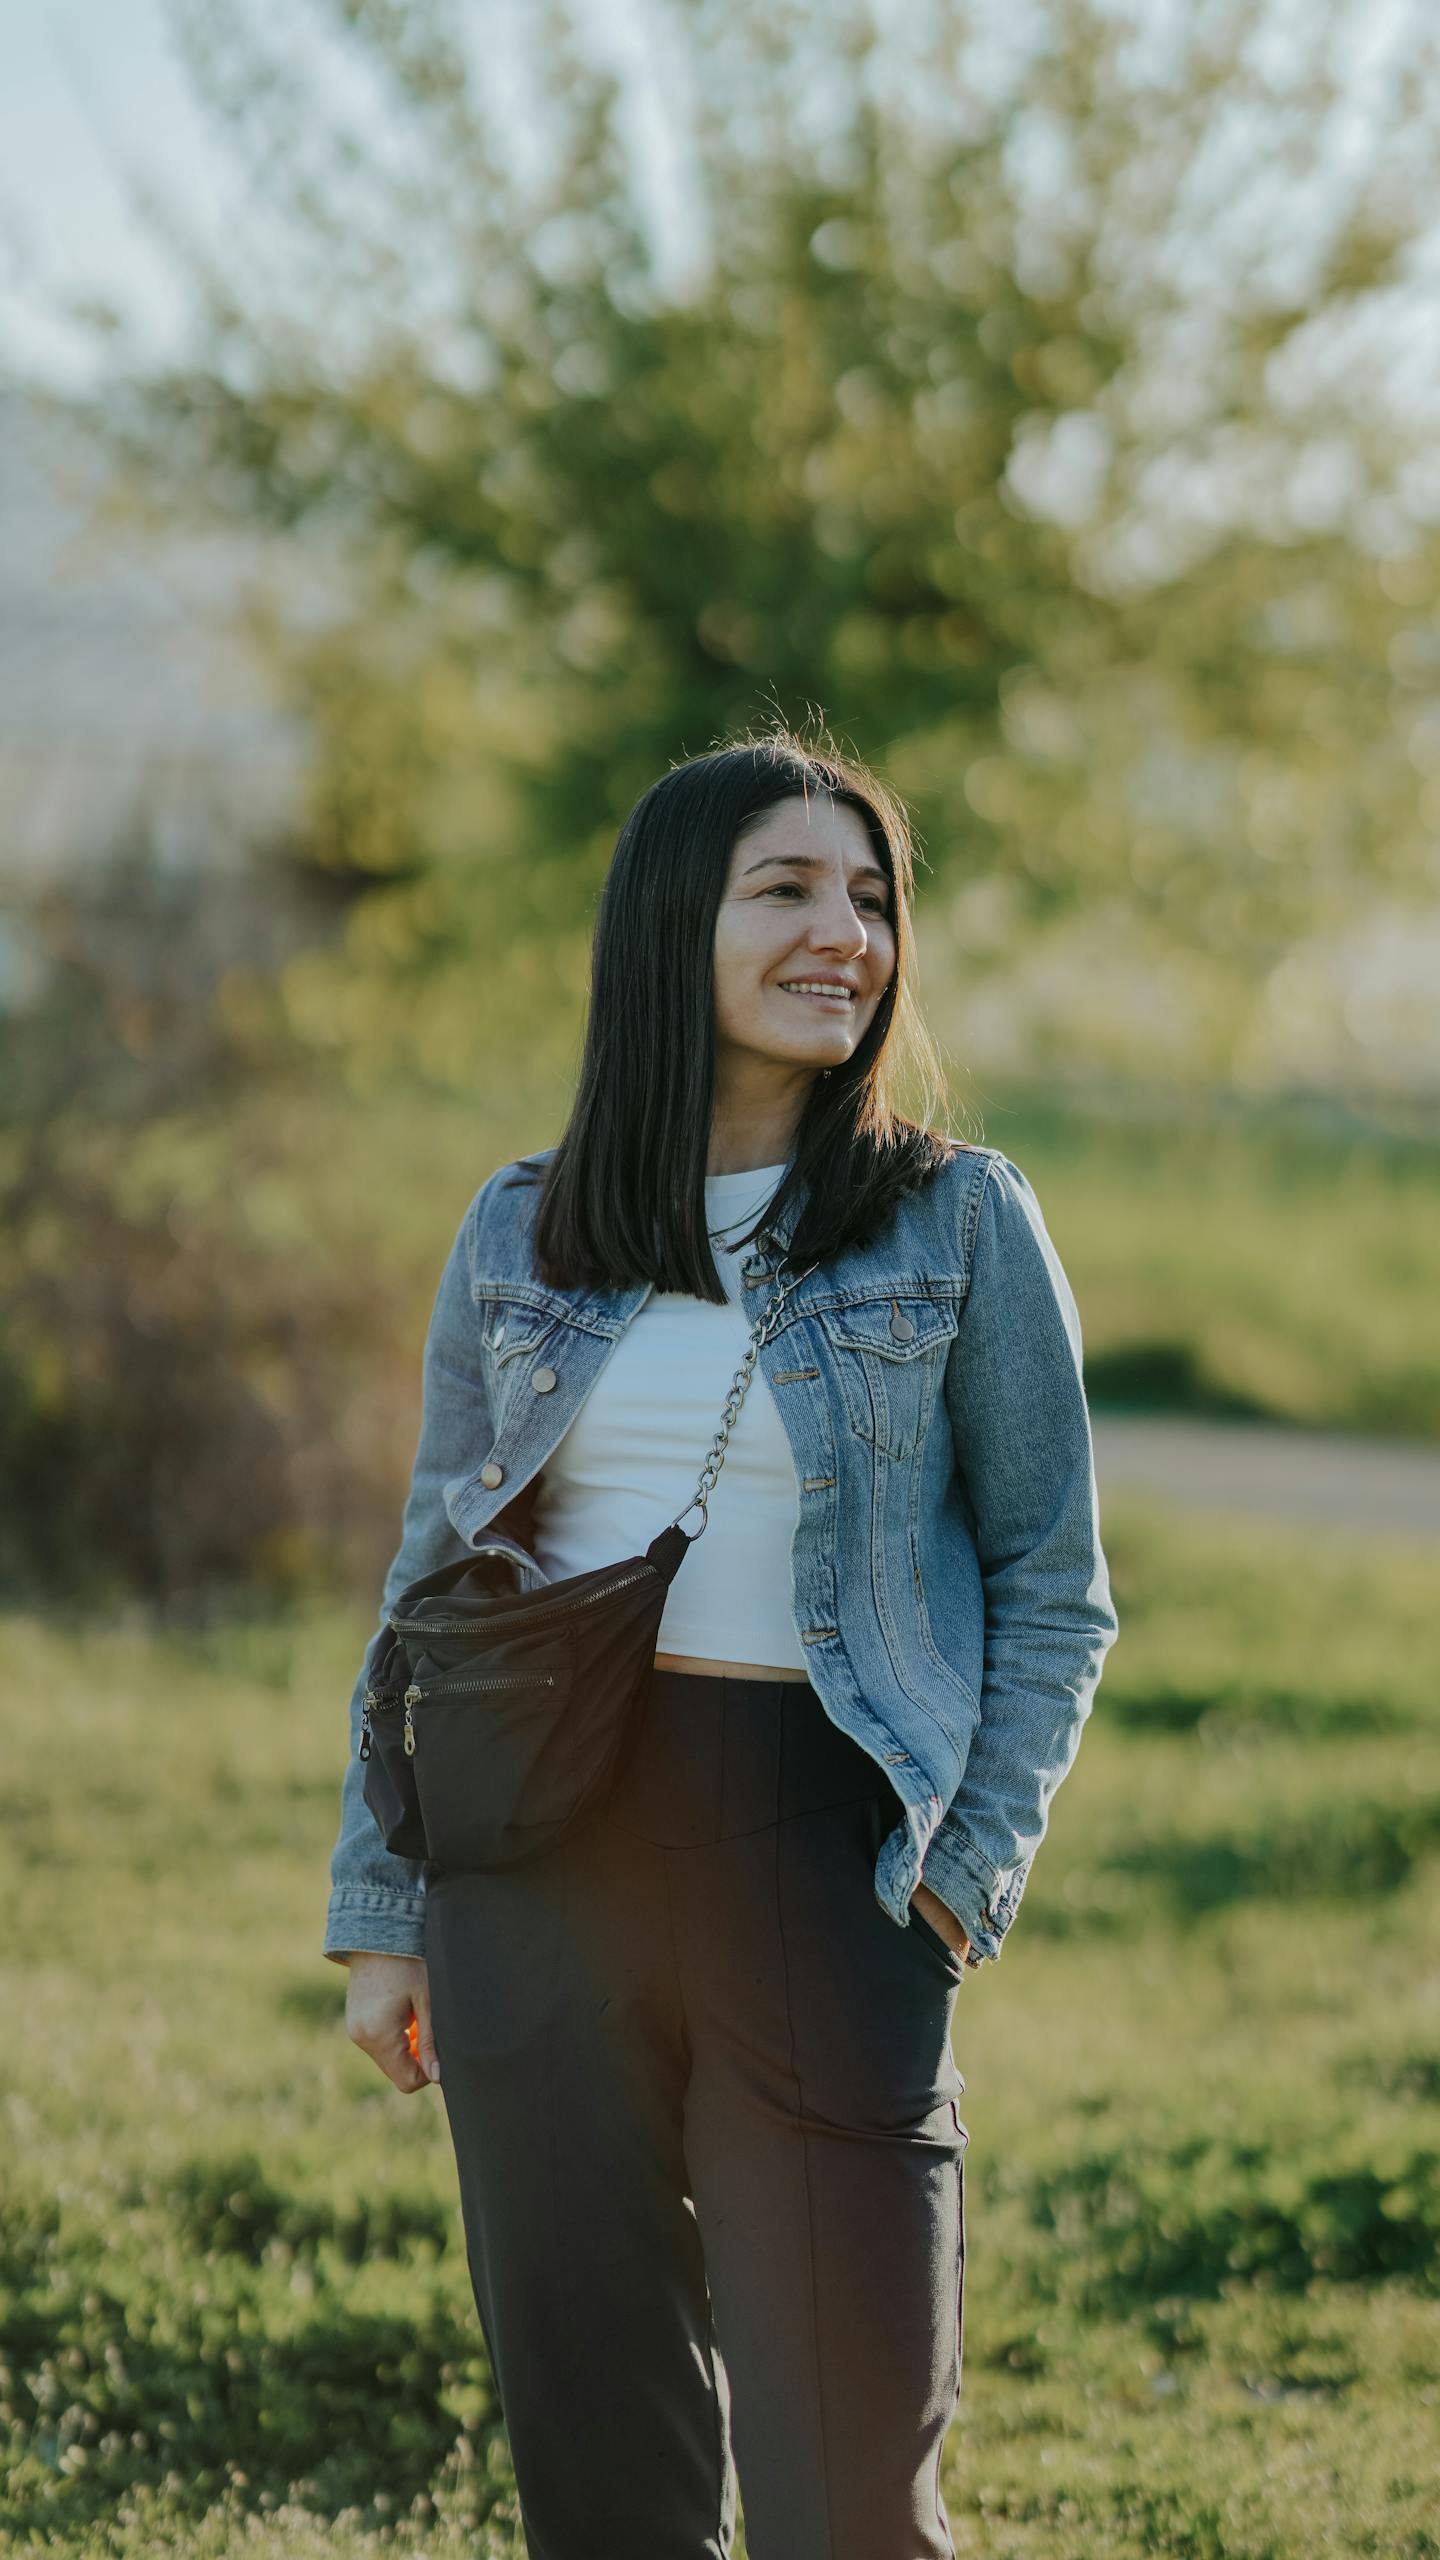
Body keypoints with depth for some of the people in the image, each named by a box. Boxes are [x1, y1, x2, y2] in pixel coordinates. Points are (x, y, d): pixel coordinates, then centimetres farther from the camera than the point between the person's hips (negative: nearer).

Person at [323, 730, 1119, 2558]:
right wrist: (379, 1914, 9)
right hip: (542, 1855, 3)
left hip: (817, 1856, -2)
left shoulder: (961, 1223, 2)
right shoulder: (520, 1234, 8)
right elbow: (432, 1582, 13)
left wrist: (965, 1878, -7)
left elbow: (1054, 1590, 3)